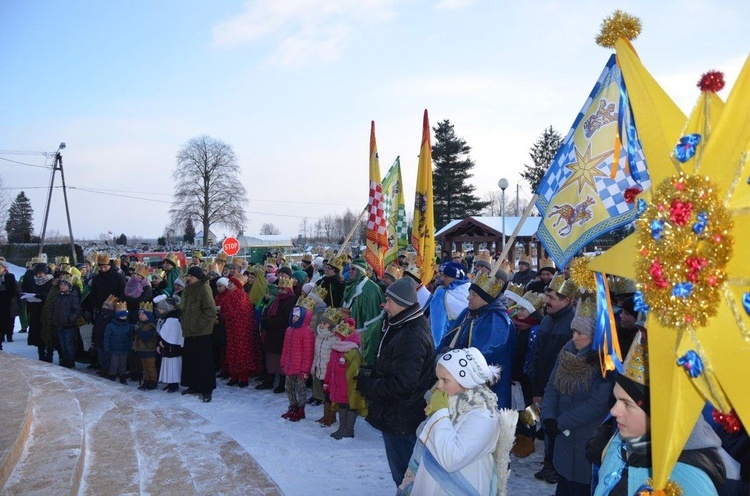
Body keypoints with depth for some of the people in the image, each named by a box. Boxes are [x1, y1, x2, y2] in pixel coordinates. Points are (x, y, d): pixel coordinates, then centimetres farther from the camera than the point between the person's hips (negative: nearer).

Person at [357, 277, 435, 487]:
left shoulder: (413, 337, -26)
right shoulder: (401, 327, 8)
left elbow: (400, 386, -28)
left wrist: (366, 384, -16)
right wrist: (370, 374, 1)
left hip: (402, 420, -10)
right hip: (397, 416, 10)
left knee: (404, 476, 5)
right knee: (401, 472, 24)